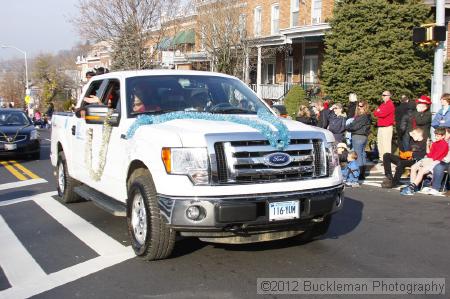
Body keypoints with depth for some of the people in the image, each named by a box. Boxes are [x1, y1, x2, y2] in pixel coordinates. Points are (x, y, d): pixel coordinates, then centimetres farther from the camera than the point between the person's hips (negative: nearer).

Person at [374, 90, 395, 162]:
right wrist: (380, 113, -7)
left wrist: (378, 113, -1)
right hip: (380, 126, 9)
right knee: (379, 142, 14)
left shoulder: (390, 104, -9)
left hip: (387, 127, -9)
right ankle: (381, 158, 23)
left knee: (386, 143, -12)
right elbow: (375, 113, 14)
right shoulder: (382, 104, 20)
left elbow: (383, 114, -20)